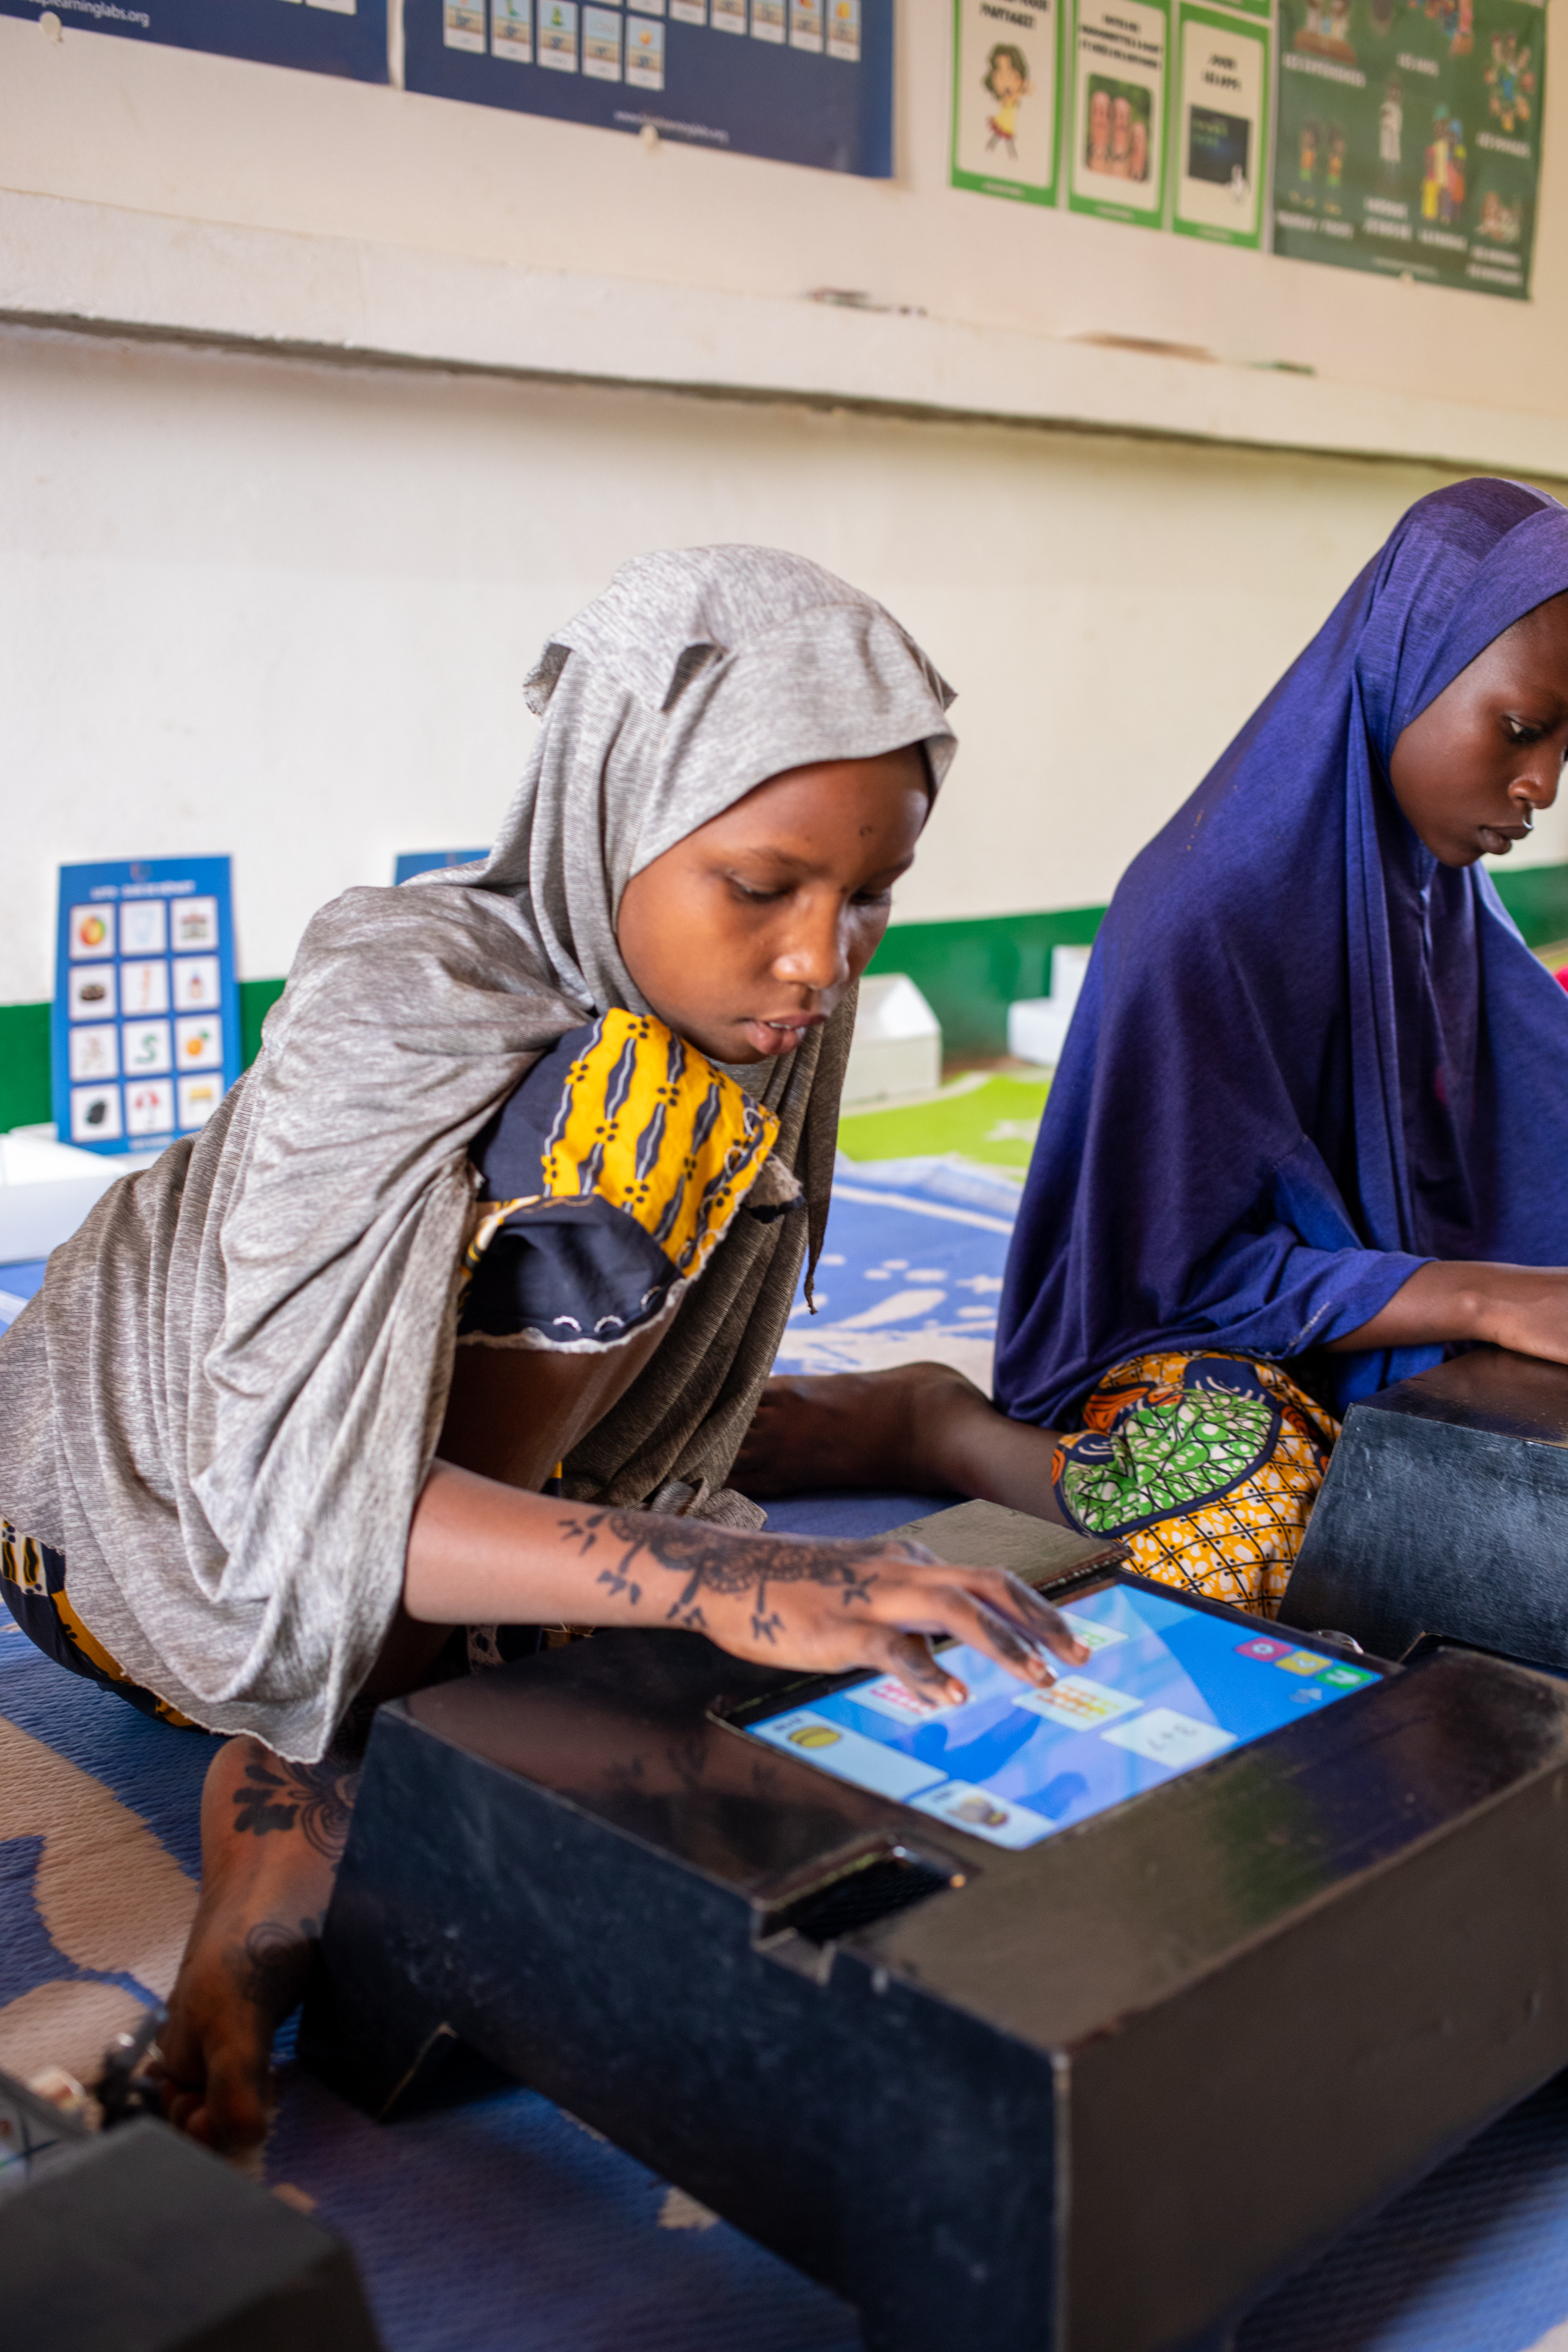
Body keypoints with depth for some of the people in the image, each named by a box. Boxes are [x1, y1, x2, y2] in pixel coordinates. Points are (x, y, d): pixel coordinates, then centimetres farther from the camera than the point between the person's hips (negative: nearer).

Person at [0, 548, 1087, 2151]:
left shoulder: (772, 1006, -12)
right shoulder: (394, 1004, -31)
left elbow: (670, 1413, -6)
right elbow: (290, 1504, -42)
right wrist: (720, 1577, -54)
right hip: (148, 1521, -6)